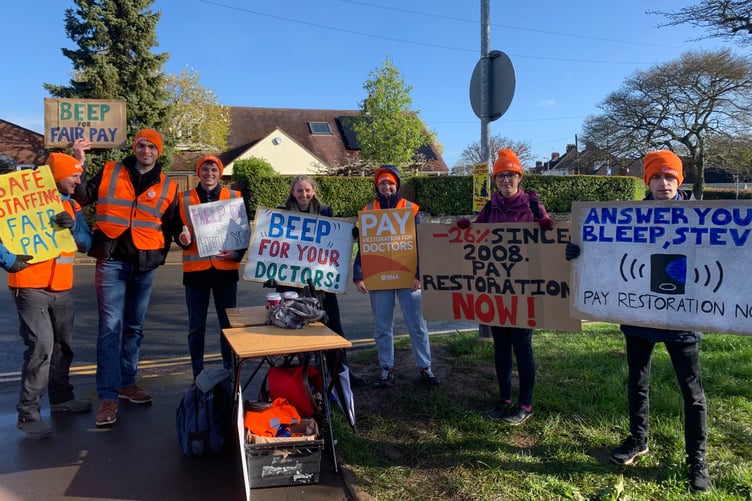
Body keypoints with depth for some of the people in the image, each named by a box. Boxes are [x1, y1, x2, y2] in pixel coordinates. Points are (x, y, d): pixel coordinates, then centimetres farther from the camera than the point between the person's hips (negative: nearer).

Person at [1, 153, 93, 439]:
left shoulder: (71, 206, 11)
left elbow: (87, 244, 4)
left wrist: (73, 226, -14)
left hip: (62, 288, 7)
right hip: (31, 286, -7)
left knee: (63, 345, 15)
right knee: (40, 346, -12)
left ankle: (61, 398, 31)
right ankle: (28, 414, -3)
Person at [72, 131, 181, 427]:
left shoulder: (167, 188, 7)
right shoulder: (109, 172, 4)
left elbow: (171, 226, 12)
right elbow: (82, 197, 5)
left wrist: (160, 253, -5)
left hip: (144, 265, 3)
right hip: (111, 261, -2)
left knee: (134, 327, 12)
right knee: (110, 327, -7)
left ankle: (127, 382, 26)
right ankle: (108, 396, -3)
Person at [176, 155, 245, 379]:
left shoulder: (235, 197, 5)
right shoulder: (184, 199, 6)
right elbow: (176, 230, 9)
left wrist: (237, 253, -10)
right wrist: (183, 239, -13)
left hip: (226, 268, 0)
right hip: (195, 268, 0)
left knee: (229, 323, 5)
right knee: (196, 326, 6)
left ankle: (230, 373, 17)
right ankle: (198, 375, 17)